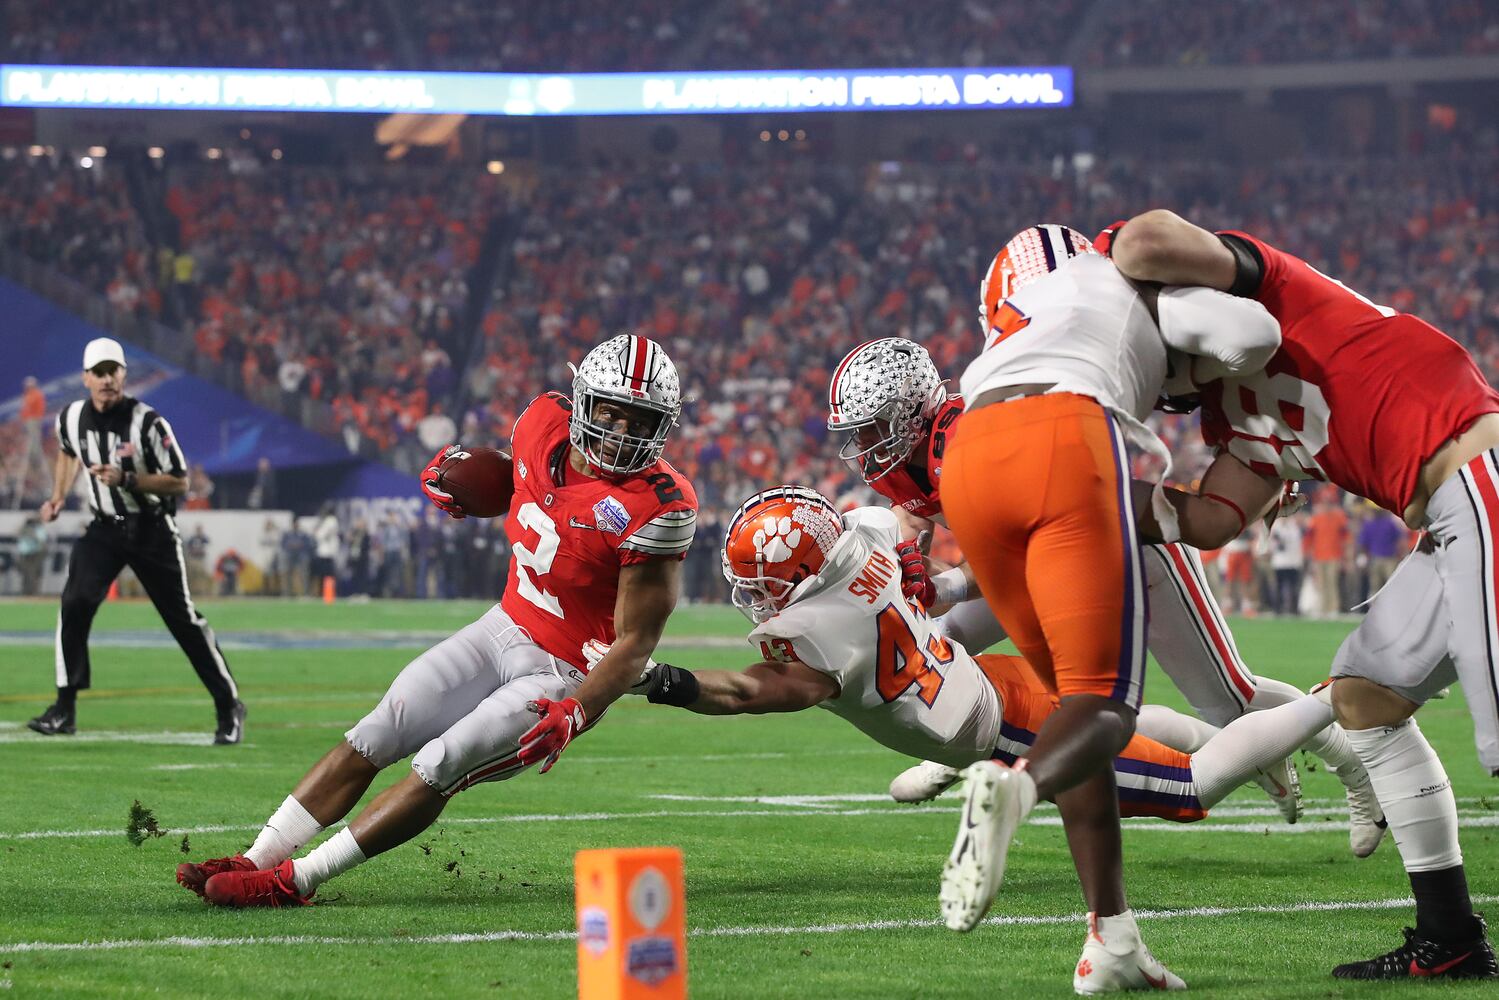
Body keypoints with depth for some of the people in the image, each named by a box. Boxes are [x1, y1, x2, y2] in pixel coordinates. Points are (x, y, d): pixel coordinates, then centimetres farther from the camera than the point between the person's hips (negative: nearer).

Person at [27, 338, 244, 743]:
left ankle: (229, 706, 11)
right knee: (75, 602, -15)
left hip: (152, 529, -4)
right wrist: (58, 496, 10)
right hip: (103, 528, 4)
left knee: (183, 618, -2)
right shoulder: (72, 417, -3)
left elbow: (179, 482, -17)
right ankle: (65, 709, -9)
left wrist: (126, 480, -28)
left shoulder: (148, 422, -19)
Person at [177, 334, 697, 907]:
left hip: (566, 676, -7)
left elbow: (635, 644, -22)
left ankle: (292, 882, -12)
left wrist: (576, 712, -35)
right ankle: (255, 861, 3)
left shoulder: (657, 509, -25)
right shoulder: (544, 424, -7)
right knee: (372, 739, 0)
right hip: (505, 628, 7)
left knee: (436, 770, -17)